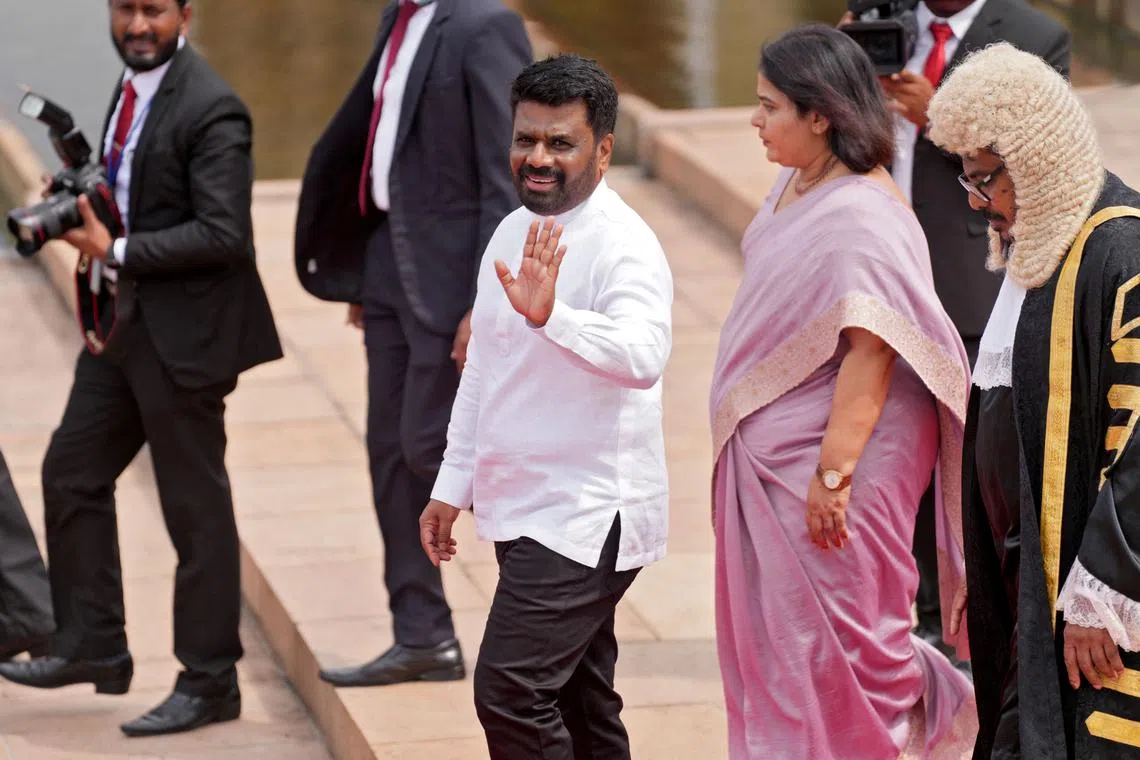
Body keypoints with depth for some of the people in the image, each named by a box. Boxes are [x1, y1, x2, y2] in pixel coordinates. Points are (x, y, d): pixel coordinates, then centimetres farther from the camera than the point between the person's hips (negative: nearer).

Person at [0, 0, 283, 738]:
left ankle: (209, 683, 12)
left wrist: (118, 253, -20)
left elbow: (224, 234, -22)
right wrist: (92, 236, 5)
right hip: (123, 323, 9)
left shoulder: (210, 109, -18)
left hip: (181, 334, -9)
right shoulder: (133, 88, 10)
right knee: (72, 473, 13)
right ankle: (92, 646, 25)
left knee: (195, 504, 1)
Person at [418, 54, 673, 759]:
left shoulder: (623, 245, -16)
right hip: (528, 513, 9)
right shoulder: (513, 233, 12)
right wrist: (452, 487, 21)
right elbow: (483, 371, 21)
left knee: (510, 692, -16)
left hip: (588, 518, -9)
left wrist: (550, 315, -49)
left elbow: (643, 356, -35)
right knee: (579, 700, 15)